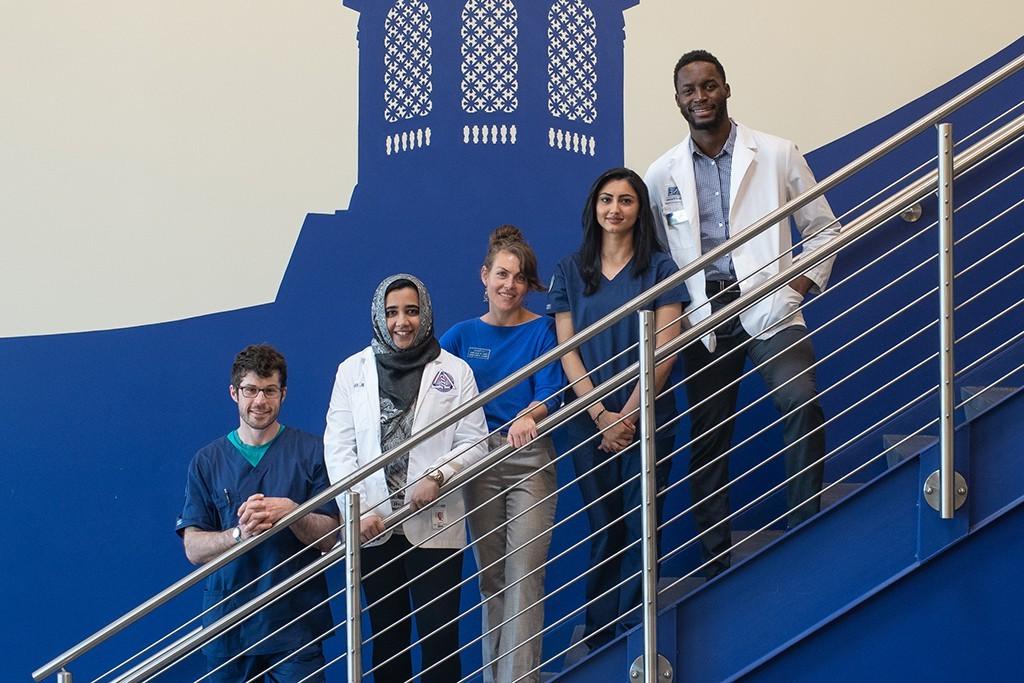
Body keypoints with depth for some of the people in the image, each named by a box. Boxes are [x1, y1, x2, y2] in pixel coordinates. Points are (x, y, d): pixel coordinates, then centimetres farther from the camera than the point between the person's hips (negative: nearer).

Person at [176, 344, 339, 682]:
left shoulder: (311, 451, 1)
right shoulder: (206, 462, 4)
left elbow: (329, 537, -1)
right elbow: (193, 548, -3)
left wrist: (291, 513, -21)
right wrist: (240, 533, -23)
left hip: (296, 620, -1)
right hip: (228, 624, 1)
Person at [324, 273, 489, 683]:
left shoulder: (455, 371, 2)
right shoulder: (352, 370, 5)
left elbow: (474, 443, 0)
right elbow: (338, 446, 1)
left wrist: (438, 477, -18)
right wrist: (358, 510, -10)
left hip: (435, 524, -1)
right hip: (372, 527, 2)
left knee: (440, 635, -2)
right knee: (386, 634, 12)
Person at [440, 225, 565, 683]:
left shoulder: (542, 330, 1)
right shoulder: (464, 334, 10)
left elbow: (551, 394, -9)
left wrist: (528, 417, -30)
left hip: (530, 459, -3)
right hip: (479, 458, 3)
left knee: (524, 575, -11)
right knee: (490, 577, 6)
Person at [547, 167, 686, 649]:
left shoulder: (659, 267, 2)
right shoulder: (570, 271, 8)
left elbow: (665, 347, -5)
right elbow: (567, 350, 3)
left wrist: (628, 415, -11)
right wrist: (601, 416, -8)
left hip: (647, 418, -2)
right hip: (588, 418, 2)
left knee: (639, 529, -3)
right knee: (603, 531, 5)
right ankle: (597, 641, 9)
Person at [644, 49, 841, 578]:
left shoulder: (777, 155, 3)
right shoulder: (661, 174, 9)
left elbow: (823, 229, 9)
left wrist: (802, 284, -2)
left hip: (769, 307, -2)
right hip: (703, 316, 3)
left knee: (800, 403, -26)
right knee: (706, 437, 3)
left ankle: (804, 531, -16)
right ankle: (716, 565, 11)